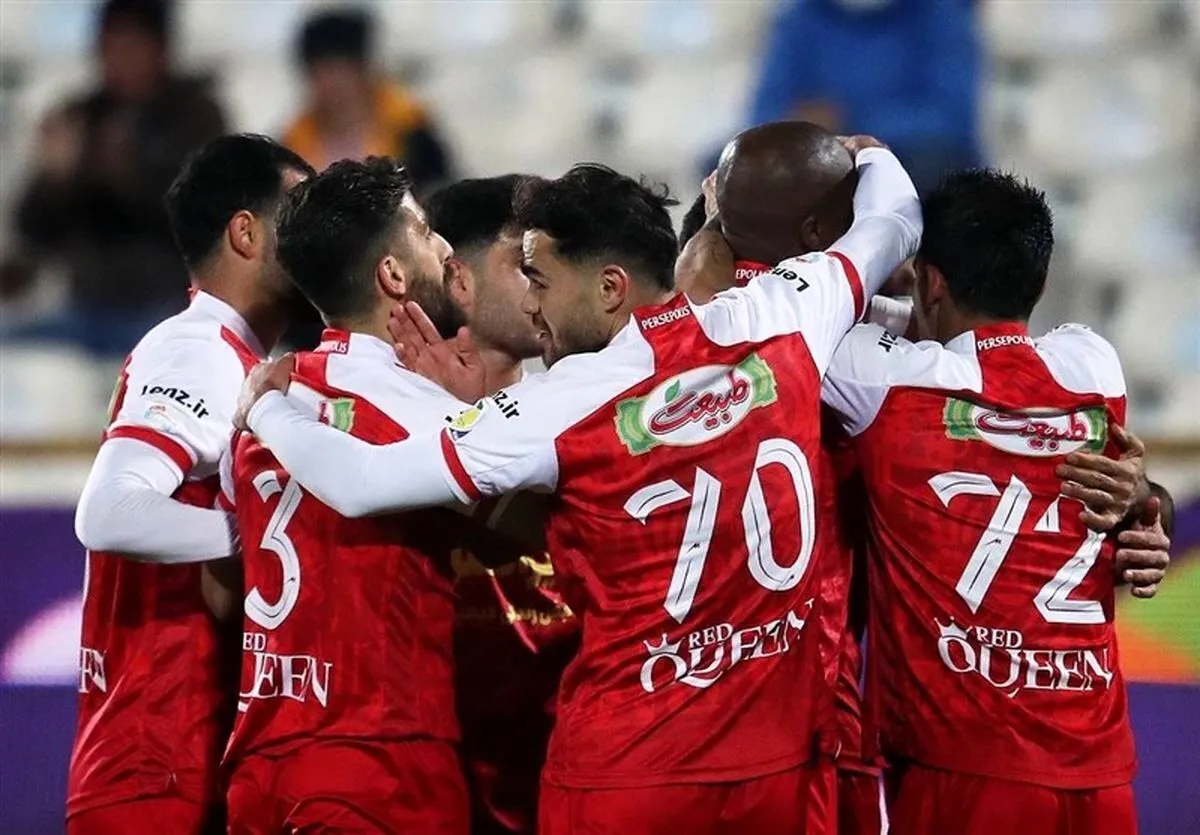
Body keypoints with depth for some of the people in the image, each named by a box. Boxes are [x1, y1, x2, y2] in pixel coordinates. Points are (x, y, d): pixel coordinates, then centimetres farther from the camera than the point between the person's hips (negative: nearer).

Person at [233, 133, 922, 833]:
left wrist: (265, 406, 5)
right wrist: (863, 157, 40)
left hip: (627, 772, -5)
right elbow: (894, 221, 17)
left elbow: (360, 484, -14)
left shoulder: (567, 407, -15)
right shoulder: (778, 324, -3)